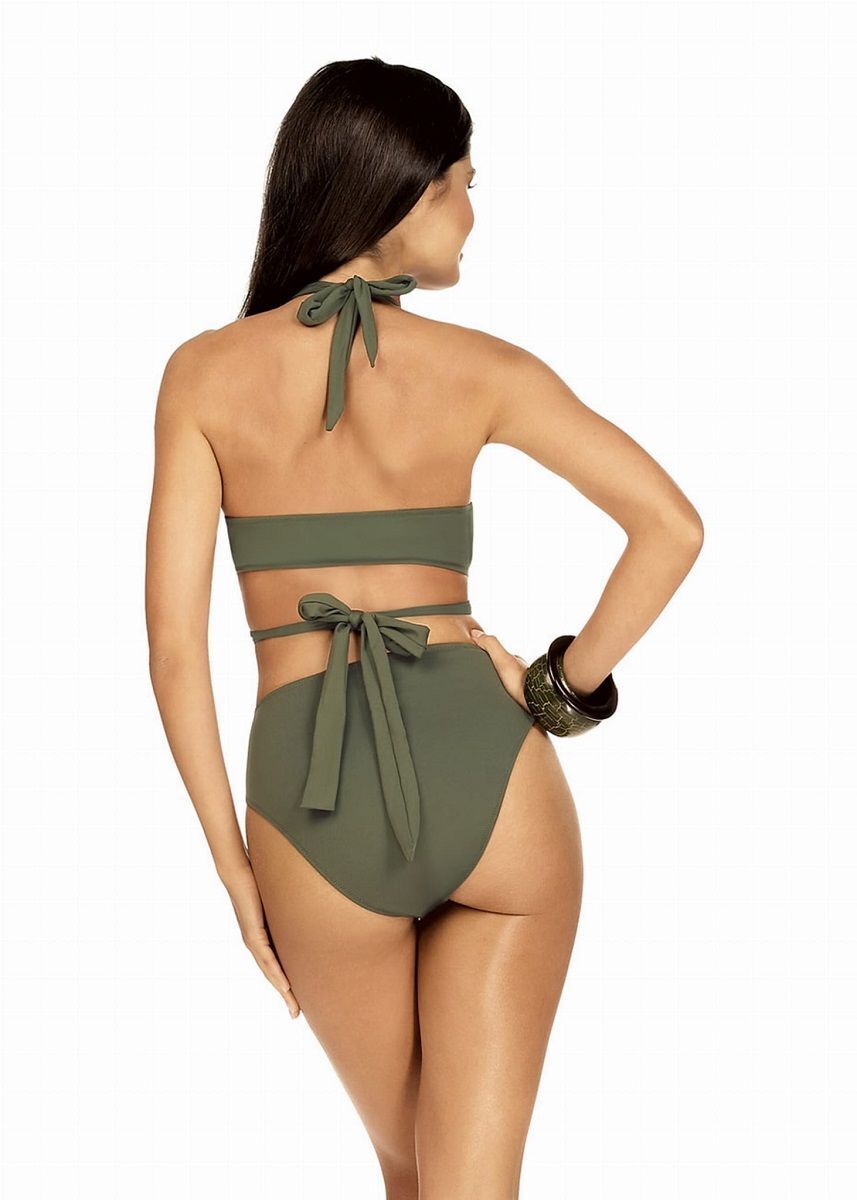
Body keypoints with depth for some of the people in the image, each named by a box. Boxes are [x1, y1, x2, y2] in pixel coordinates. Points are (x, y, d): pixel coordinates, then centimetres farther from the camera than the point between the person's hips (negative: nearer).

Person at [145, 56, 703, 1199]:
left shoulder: (206, 373, 2)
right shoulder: (480, 368, 1)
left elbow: (174, 641, -1)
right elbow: (671, 525, -8)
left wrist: (234, 864, 7)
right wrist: (562, 688, 5)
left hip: (313, 807, 1)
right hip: (486, 770, -1)